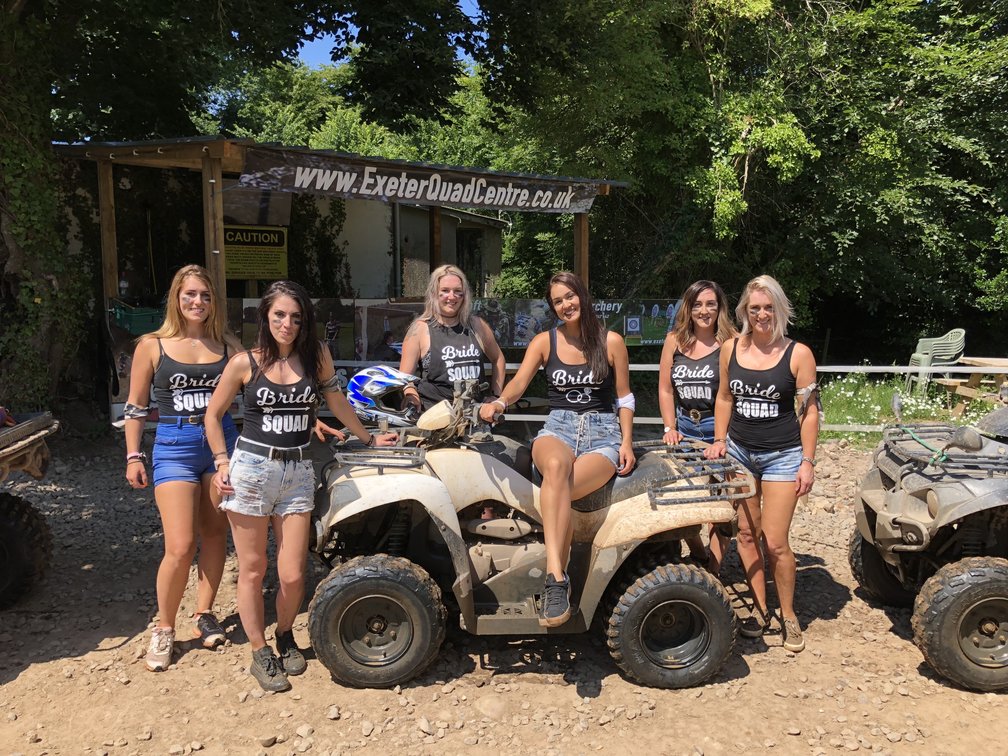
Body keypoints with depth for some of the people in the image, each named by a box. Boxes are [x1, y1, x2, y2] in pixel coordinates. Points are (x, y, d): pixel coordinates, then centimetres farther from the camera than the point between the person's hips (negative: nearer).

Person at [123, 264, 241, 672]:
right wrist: (133, 456, 1)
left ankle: (205, 614, 28)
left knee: (214, 536, 10)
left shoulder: (227, 346, 6)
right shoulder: (152, 346, 1)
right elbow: (135, 406, 5)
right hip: (174, 447, -3)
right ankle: (164, 629, 13)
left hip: (222, 442, 3)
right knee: (180, 547, -7)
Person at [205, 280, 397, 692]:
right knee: (252, 570, 6)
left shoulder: (316, 354, 2)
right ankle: (260, 654, 24)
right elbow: (213, 415, 7)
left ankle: (285, 636, 30)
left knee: (292, 575, 1)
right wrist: (222, 464, -2)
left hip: (298, 473, 2)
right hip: (251, 469, -1)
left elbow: (337, 402, 14)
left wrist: (368, 438, 22)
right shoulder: (245, 362, -2)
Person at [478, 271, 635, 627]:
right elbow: (519, 382, -3)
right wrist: (499, 402, -25)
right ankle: (557, 577, -45)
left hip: (603, 430, 0)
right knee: (555, 466, -39)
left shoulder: (611, 342, 8)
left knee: (558, 493, -33)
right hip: (558, 427, 1)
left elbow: (624, 397, 12)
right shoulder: (544, 341, 11)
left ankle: (555, 581, -27)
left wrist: (627, 442, 0)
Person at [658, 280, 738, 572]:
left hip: (719, 428, -4)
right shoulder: (675, 340, 5)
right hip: (685, 428, 4)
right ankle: (698, 555, 30)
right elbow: (665, 389, 9)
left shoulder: (730, 342, -7)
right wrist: (670, 429, 1)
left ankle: (713, 573, 12)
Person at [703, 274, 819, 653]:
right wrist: (719, 440, 4)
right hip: (739, 450, 4)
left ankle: (789, 616, 16)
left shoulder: (798, 354, -8)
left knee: (775, 542, -5)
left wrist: (807, 461, -9)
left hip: (782, 455, -4)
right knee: (746, 533, 8)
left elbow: (810, 411, -5)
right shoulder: (731, 349, 2)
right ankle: (759, 608, 24)